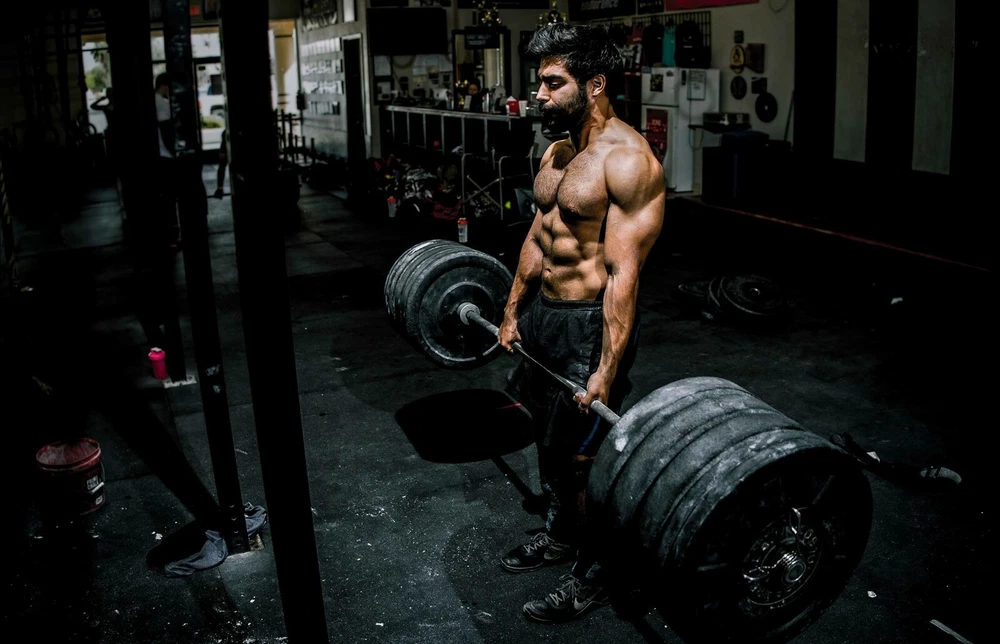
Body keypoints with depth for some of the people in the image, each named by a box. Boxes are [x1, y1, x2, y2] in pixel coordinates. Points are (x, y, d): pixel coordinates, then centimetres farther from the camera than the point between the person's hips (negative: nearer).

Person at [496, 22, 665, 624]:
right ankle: (561, 533, 45)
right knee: (548, 437, 22)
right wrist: (513, 311, 19)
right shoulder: (558, 151, 8)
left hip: (590, 324, -9)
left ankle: (597, 573, 25)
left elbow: (623, 272, -24)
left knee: (582, 455, 4)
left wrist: (606, 372, -25)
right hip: (543, 311, 9)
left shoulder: (627, 160, -21)